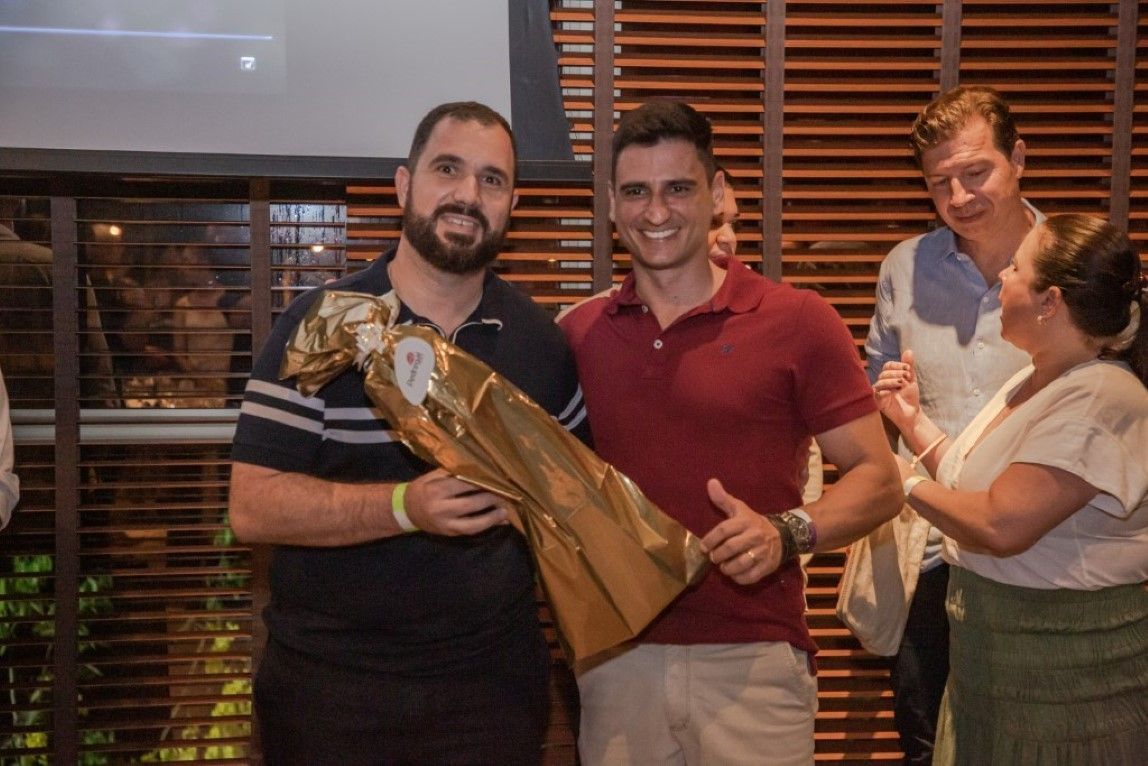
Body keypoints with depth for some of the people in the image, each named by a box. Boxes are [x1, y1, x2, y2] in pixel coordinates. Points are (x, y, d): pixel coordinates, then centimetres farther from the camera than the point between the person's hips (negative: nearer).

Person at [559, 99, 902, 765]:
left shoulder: (797, 321, -5)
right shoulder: (577, 331, 5)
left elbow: (878, 480, -4)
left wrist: (787, 532, -21)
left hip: (753, 660, -3)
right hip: (614, 656, 3)